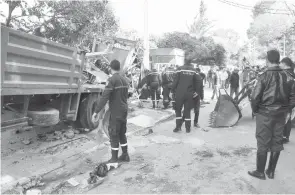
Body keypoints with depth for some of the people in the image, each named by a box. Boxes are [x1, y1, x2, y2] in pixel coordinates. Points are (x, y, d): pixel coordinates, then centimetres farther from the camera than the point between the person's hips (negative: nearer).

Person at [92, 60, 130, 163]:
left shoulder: (112, 79, -15)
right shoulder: (124, 79, 9)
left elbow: (104, 97, -21)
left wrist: (96, 111, -18)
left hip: (116, 112, -8)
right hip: (124, 110, 8)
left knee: (113, 134, 2)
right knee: (122, 133, 17)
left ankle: (114, 158, 11)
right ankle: (125, 155, 25)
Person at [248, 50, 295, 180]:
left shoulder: (264, 77, -15)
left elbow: (255, 97, -18)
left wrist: (255, 110, -1)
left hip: (265, 114, -4)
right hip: (281, 115, 5)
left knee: (263, 143, 6)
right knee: (276, 142, 14)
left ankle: (260, 172, 16)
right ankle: (271, 171, 26)